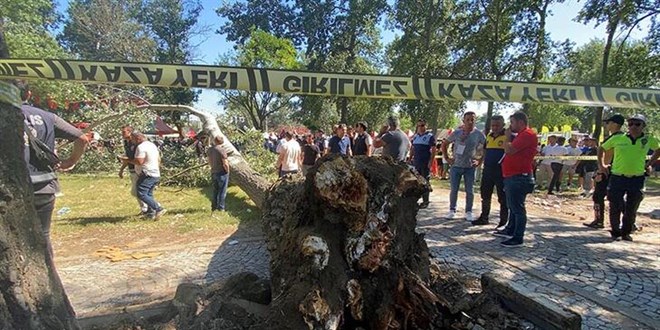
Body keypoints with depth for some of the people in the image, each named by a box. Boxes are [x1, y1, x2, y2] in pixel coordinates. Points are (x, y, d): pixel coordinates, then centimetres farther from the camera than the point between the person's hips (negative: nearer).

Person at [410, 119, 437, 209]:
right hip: (415, 163, 6)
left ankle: (425, 201, 5)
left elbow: (433, 150, -9)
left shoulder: (430, 136, -4)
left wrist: (431, 161, -16)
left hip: (425, 163, -6)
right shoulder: (415, 136, 14)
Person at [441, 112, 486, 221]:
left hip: (470, 167, 0)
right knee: (454, 190, 6)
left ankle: (468, 212, 16)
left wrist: (479, 161, -4)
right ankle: (452, 210, 19)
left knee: (469, 191, 5)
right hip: (456, 166, 0)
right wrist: (446, 158, 1)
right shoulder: (457, 133, -4)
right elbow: (444, 145, 6)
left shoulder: (479, 134, -4)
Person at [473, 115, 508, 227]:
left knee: (502, 198, 2)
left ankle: (503, 221, 12)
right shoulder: (489, 137, 13)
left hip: (501, 172, -7)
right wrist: (483, 161, 16)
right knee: (485, 196, 15)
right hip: (488, 171, 7)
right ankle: (484, 217, 27)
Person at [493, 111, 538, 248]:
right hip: (512, 176, 11)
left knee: (517, 208, -6)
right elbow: (509, 151, 23)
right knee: (512, 206, 20)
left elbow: (509, 150, -21)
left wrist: (507, 136, -7)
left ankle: (518, 238, -1)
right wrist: (510, 137, 12)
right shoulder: (521, 135, 20)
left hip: (519, 177, -11)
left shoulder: (527, 135, -15)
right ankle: (510, 230, 33)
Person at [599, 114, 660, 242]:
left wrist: (649, 164, 14)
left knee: (631, 210, 8)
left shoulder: (649, 140, 2)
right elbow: (602, 148, 12)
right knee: (615, 208, 1)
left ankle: (626, 233, 26)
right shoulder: (617, 139, -2)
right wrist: (601, 164, 5)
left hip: (637, 179, 1)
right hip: (617, 178, -1)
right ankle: (616, 232, 18)